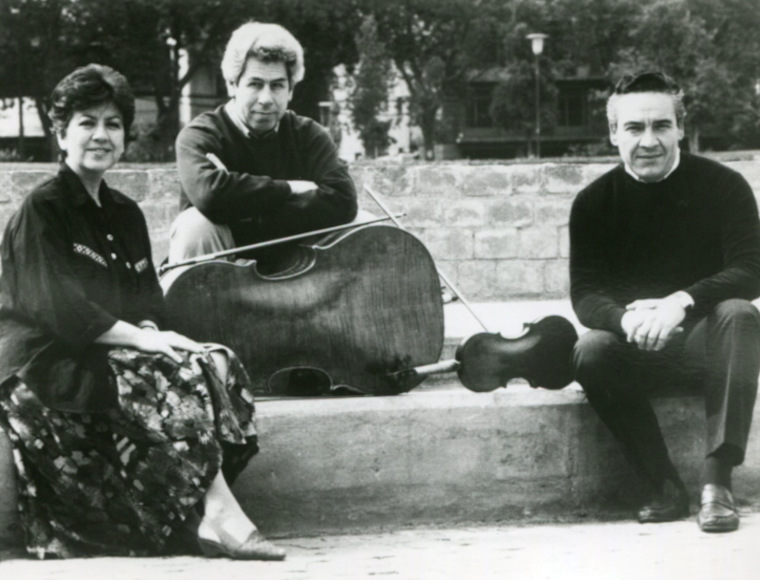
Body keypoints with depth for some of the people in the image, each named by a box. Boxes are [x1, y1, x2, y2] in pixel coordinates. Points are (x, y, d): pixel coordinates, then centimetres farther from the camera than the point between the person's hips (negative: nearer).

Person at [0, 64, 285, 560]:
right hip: (45, 366, -7)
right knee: (179, 378, -28)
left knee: (219, 364, -16)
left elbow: (148, 299, 14)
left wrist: (149, 330, -10)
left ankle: (209, 516, -26)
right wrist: (140, 338, -20)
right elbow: (53, 306, -16)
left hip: (110, 355, 7)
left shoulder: (125, 215, 19)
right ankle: (219, 514, -28)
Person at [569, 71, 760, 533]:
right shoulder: (594, 202, 0)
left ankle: (718, 483, -34)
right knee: (591, 353, -29)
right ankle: (666, 486, -19)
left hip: (705, 339, -1)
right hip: (634, 350, 1)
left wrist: (682, 302, -33)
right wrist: (626, 318, -30)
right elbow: (585, 294, -6)